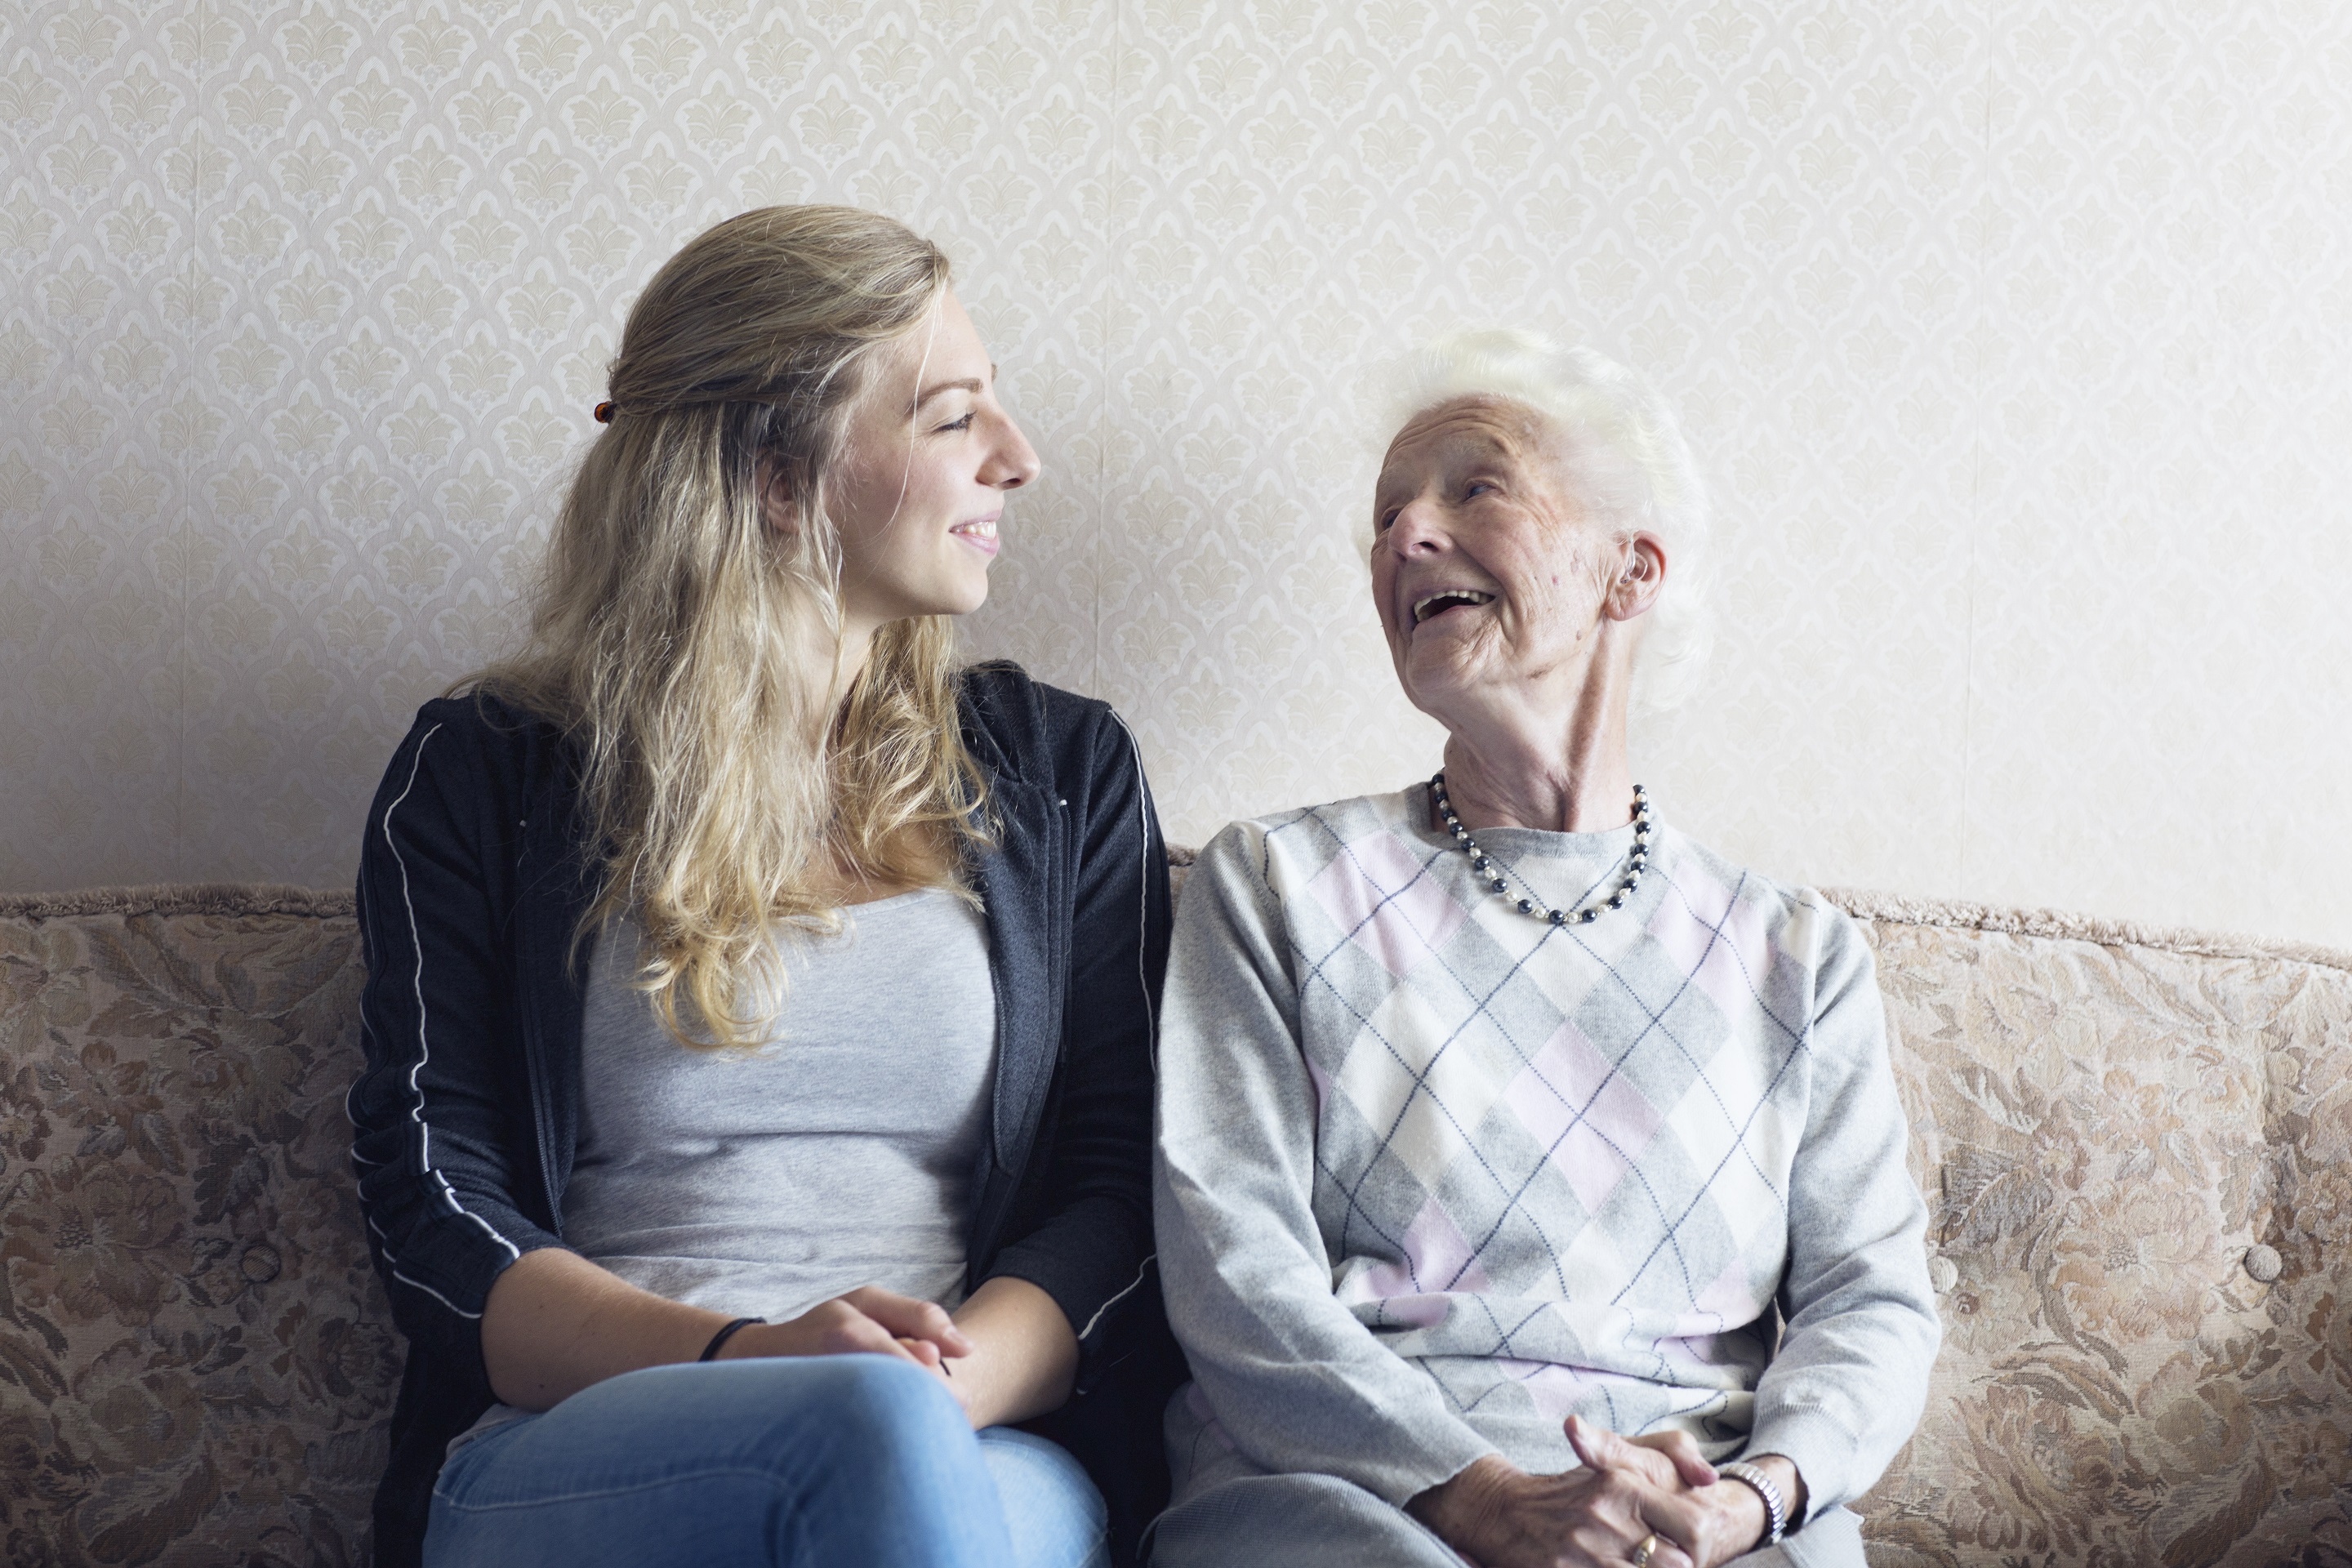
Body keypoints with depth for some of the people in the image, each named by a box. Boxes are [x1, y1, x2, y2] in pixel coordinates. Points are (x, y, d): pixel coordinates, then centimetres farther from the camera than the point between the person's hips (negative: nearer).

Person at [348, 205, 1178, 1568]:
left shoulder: (1061, 771, 16)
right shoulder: (482, 778, 10)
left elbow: (1120, 1193, 8)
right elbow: (436, 1219, 2)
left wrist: (946, 1391, -15)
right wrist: (738, 1359, -17)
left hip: (1000, 1458, 2)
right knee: (876, 1428, -35)